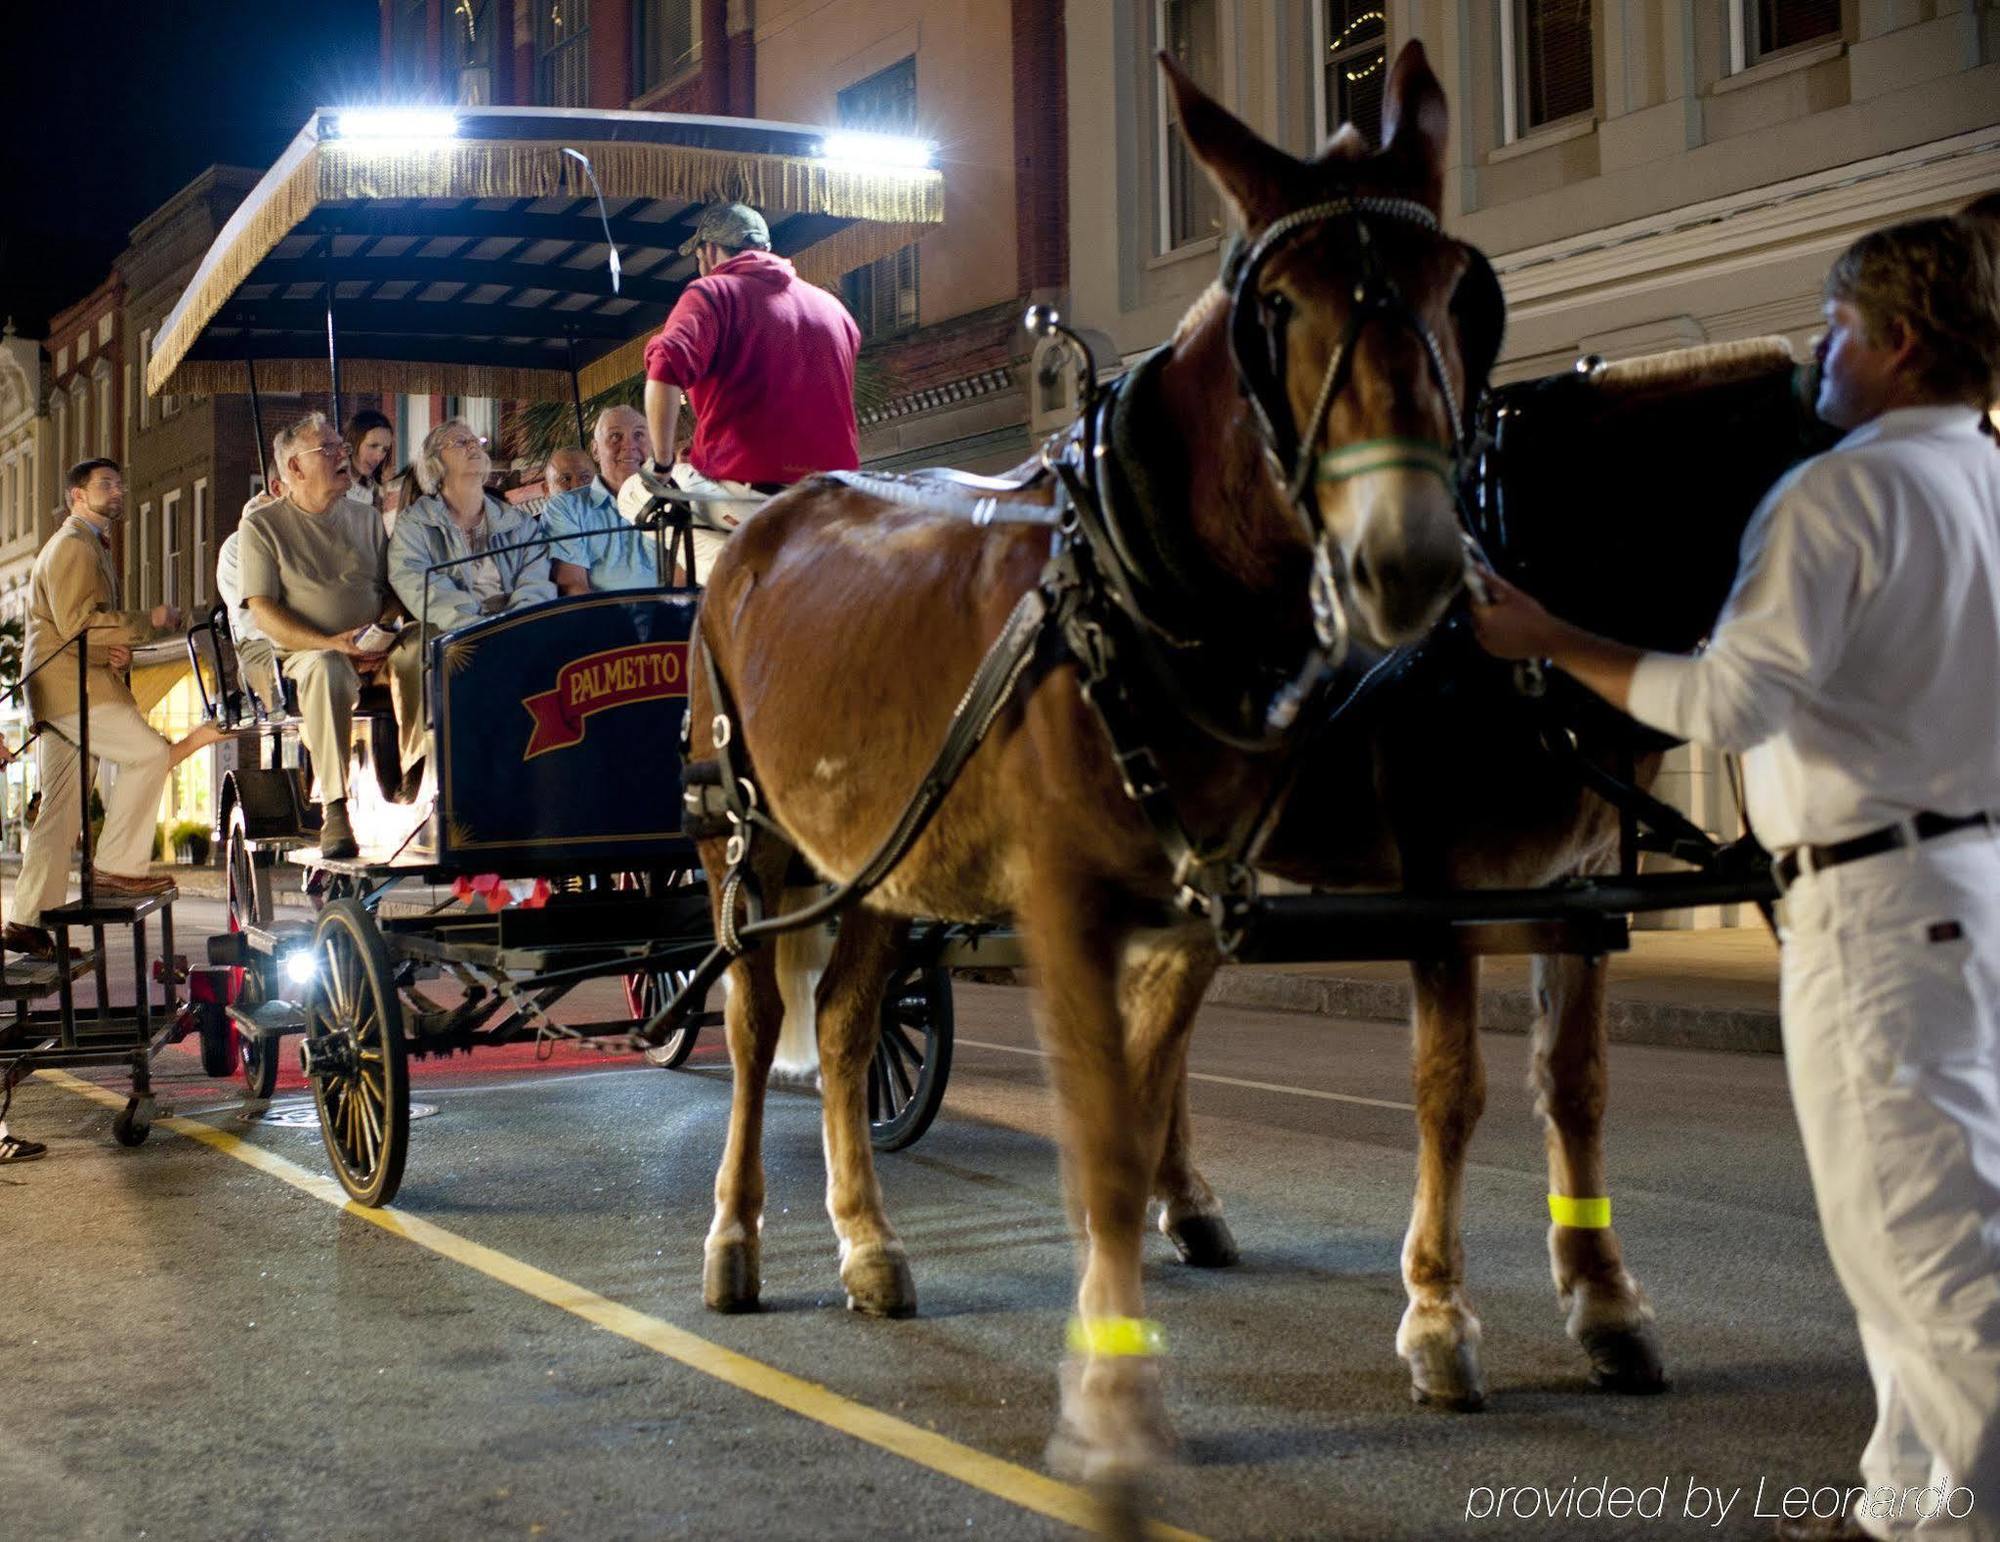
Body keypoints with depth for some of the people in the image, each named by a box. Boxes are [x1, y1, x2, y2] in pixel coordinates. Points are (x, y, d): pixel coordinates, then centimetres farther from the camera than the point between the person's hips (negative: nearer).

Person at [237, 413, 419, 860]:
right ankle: (334, 810, -41)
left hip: (374, 654, 4)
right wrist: (332, 643, -18)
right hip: (305, 653, -3)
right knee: (325, 668, -40)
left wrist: (384, 633, -8)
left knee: (420, 652, -31)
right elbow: (262, 613, -4)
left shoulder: (365, 518, 20)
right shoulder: (263, 525, 6)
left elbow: (394, 591, 16)